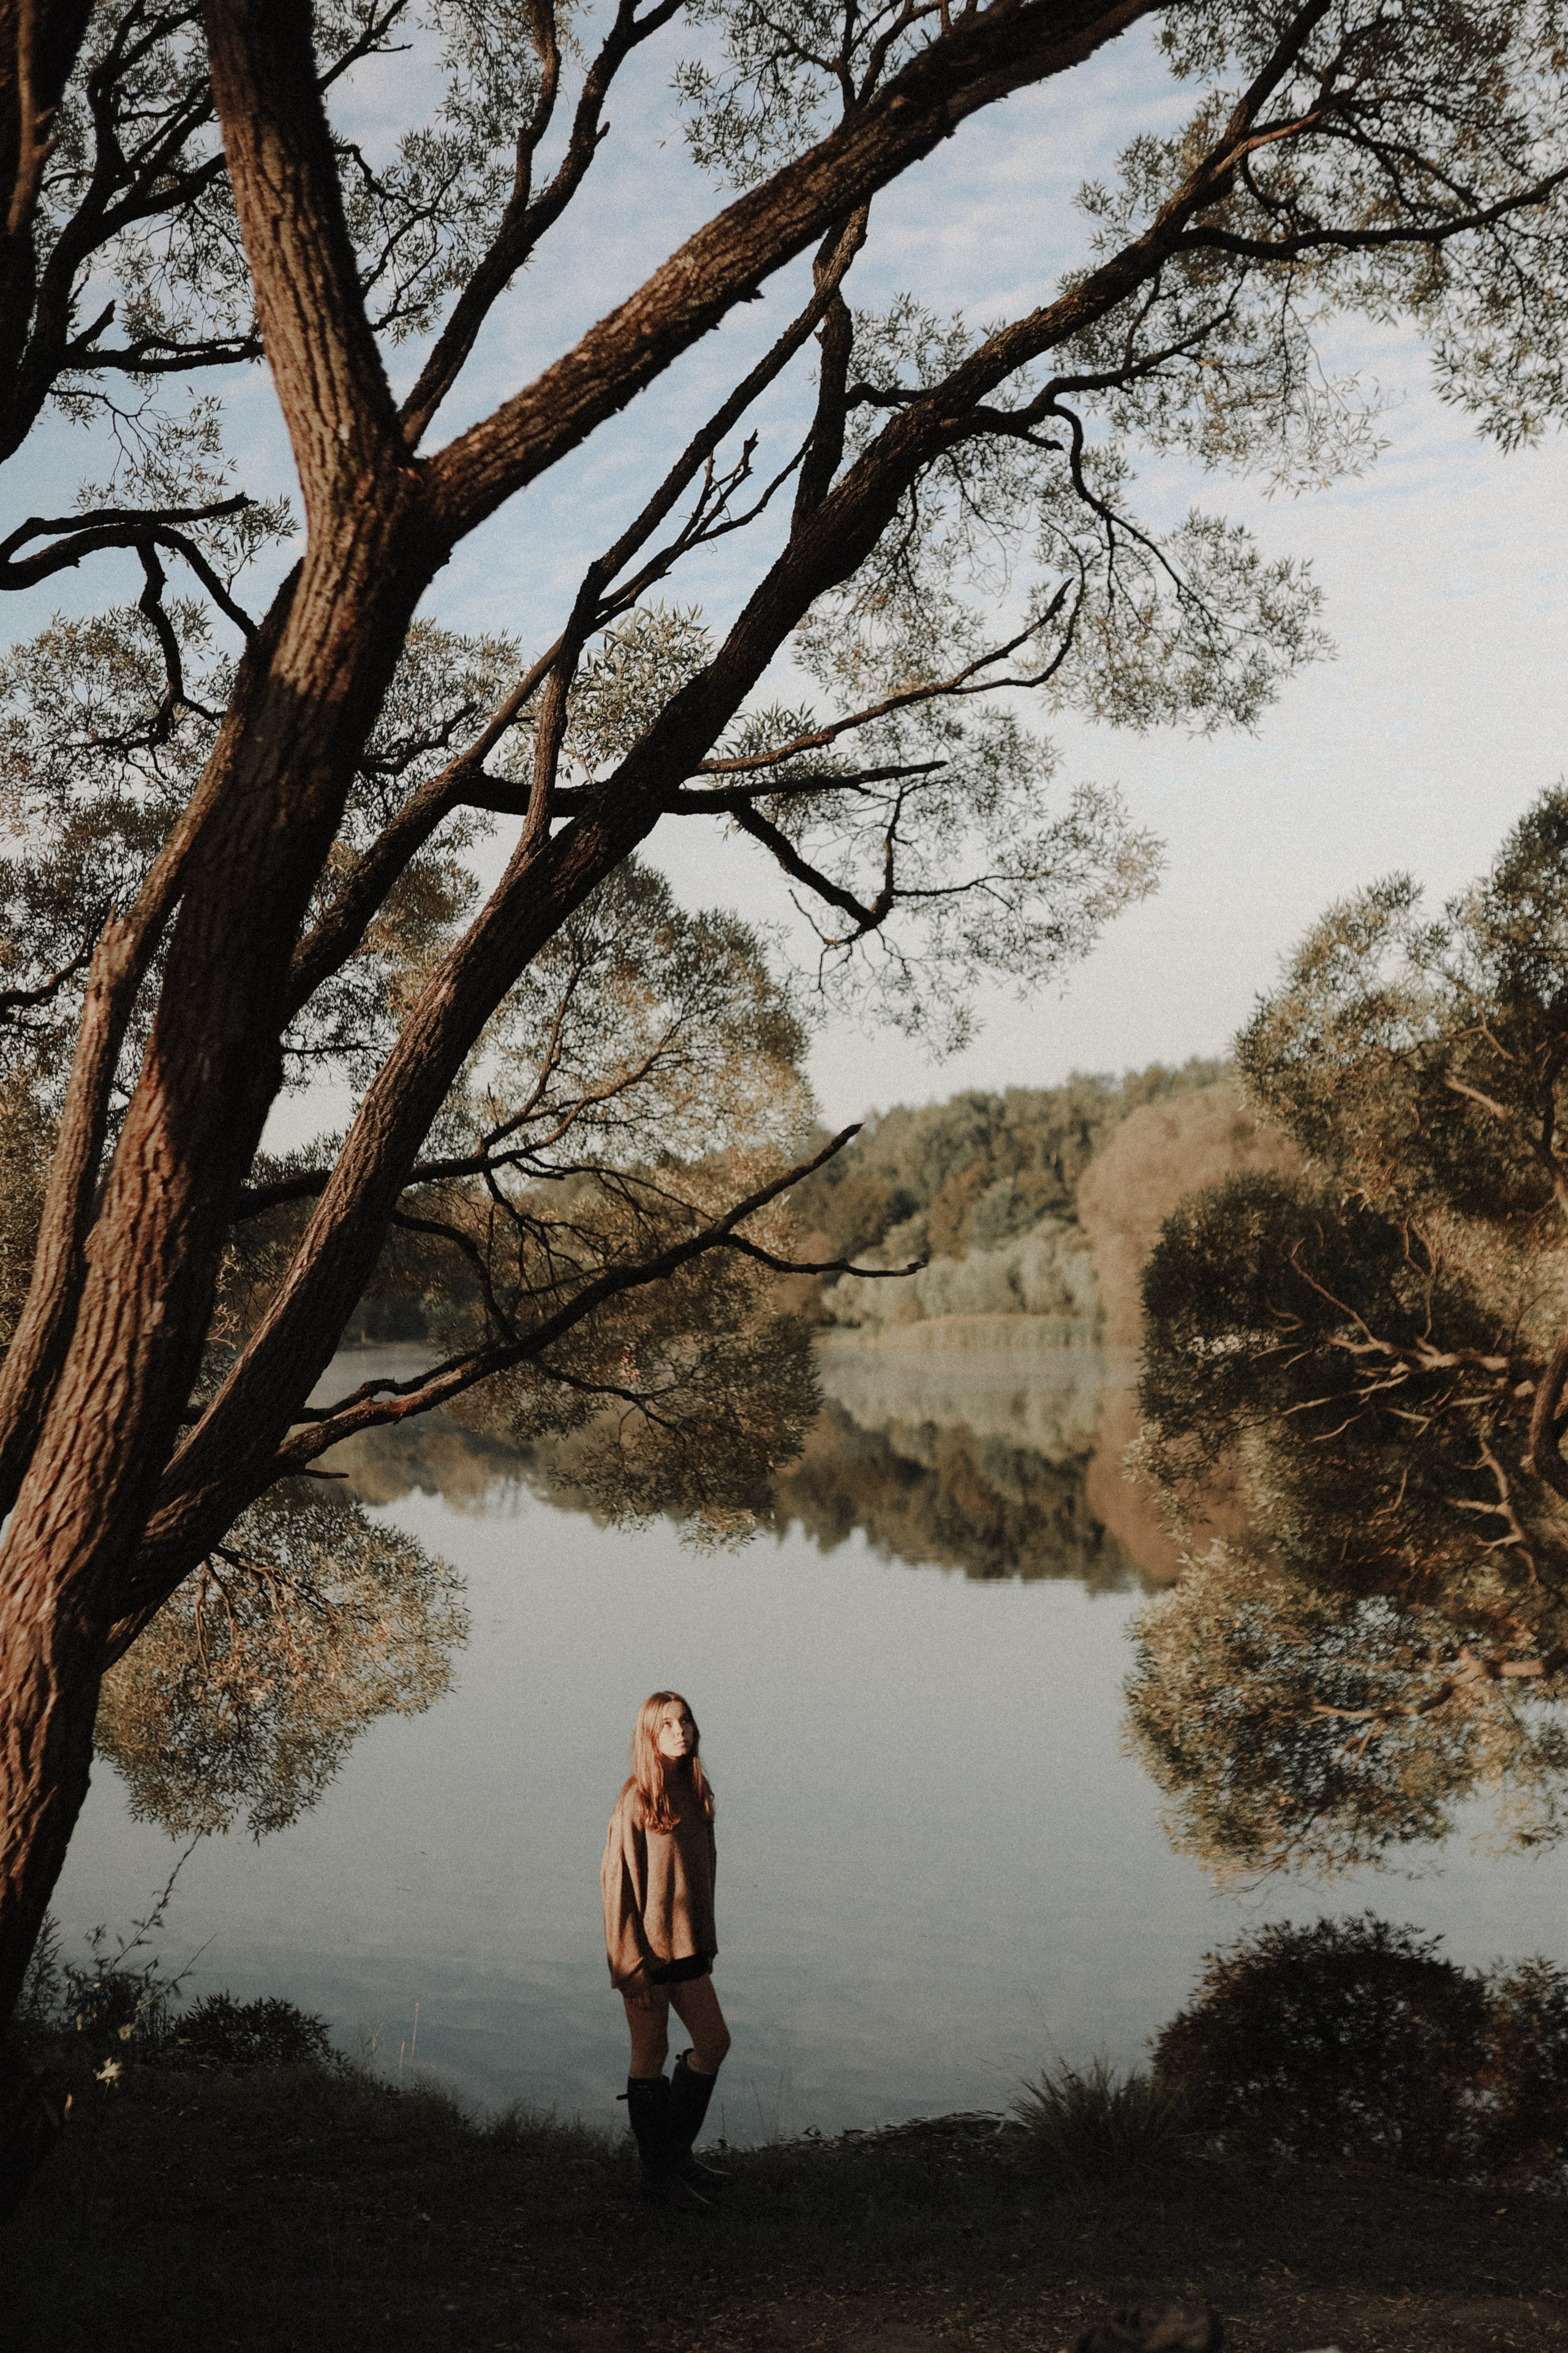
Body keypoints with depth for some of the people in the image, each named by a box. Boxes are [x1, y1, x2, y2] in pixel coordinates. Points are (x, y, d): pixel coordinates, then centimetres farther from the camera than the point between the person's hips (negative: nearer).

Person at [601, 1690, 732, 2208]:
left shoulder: (695, 1794, 6)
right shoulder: (637, 1801, -16)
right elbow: (617, 1881, -16)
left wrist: (706, 1941, 15)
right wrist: (632, 1963, -17)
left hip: (686, 1943, 8)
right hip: (648, 1946, -8)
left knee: (714, 2041, 11)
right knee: (651, 2056, 4)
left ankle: (678, 2150, 28)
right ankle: (656, 2171, 17)